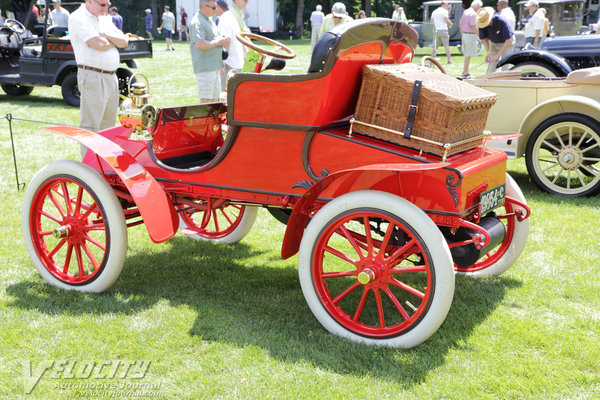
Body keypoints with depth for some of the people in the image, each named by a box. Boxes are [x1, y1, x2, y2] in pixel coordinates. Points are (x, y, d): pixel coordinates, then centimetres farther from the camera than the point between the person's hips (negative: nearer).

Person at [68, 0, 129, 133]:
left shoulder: (104, 18, 18)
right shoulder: (78, 18, -7)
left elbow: (124, 41, 10)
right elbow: (98, 44, -18)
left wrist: (105, 36, -7)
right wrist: (114, 41, 2)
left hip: (111, 77, 8)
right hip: (92, 76, -8)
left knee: (108, 127, 11)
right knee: (91, 127, -8)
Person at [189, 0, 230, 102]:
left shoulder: (209, 20, 16)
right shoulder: (197, 22, -15)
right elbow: (199, 44, -26)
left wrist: (223, 40, 7)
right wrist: (218, 42, -16)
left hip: (214, 66, 10)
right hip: (204, 67, -10)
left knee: (215, 98, 15)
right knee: (205, 99, -8)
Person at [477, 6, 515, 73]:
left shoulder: (502, 21, -34)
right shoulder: (481, 24, -21)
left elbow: (508, 40, -33)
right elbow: (483, 39, -5)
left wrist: (497, 55, -36)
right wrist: (488, 52, -20)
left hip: (507, 43, -4)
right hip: (493, 43, 4)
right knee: (491, 66, -5)